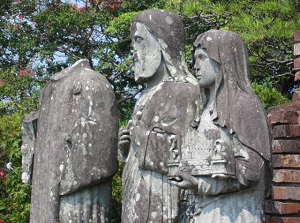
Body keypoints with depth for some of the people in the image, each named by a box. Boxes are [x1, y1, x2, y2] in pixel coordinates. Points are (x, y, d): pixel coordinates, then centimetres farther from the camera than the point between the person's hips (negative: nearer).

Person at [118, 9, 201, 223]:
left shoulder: (183, 91, -10)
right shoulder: (152, 92, 18)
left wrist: (140, 134, -8)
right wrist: (127, 146, 3)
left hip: (160, 204, -9)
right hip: (139, 201, 9)